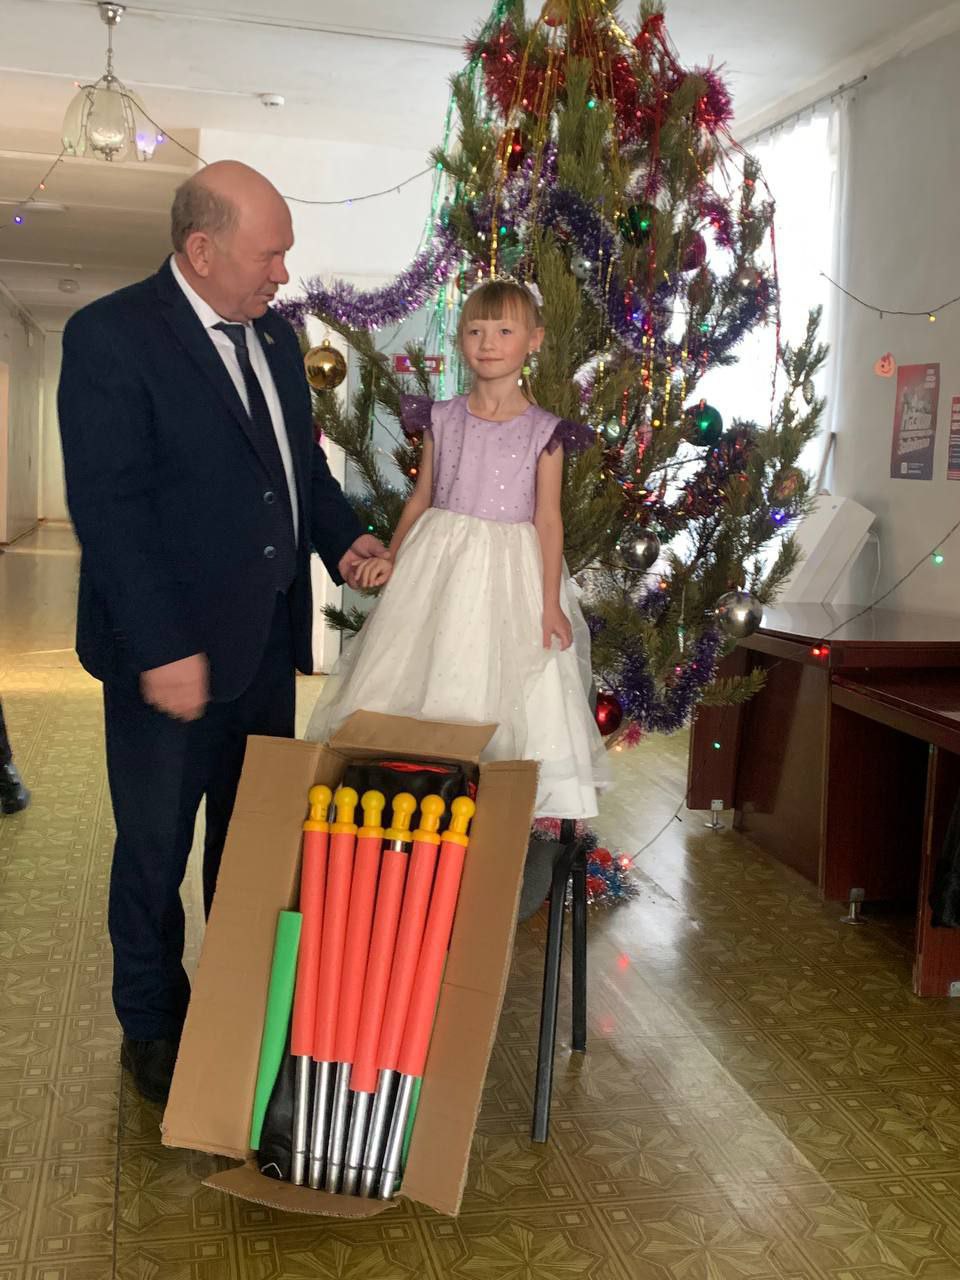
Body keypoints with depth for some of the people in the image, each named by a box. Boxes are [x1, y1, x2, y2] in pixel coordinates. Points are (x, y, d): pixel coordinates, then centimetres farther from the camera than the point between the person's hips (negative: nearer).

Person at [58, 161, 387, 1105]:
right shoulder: (110, 336, -14)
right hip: (171, 653, -7)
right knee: (155, 850, 10)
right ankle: (151, 1028, 29)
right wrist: (162, 649, -22)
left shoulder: (275, 337, 9)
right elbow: (107, 506, -19)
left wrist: (342, 539, 1)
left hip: (269, 640, 7)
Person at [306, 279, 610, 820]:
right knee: (426, 677, 6)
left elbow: (548, 519, -4)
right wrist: (392, 557, -3)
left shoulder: (543, 431, -4)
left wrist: (550, 603, -7)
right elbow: (421, 498, 10)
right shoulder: (442, 419, 3)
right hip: (439, 563, 3)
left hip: (509, 572, -3)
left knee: (500, 691, 1)